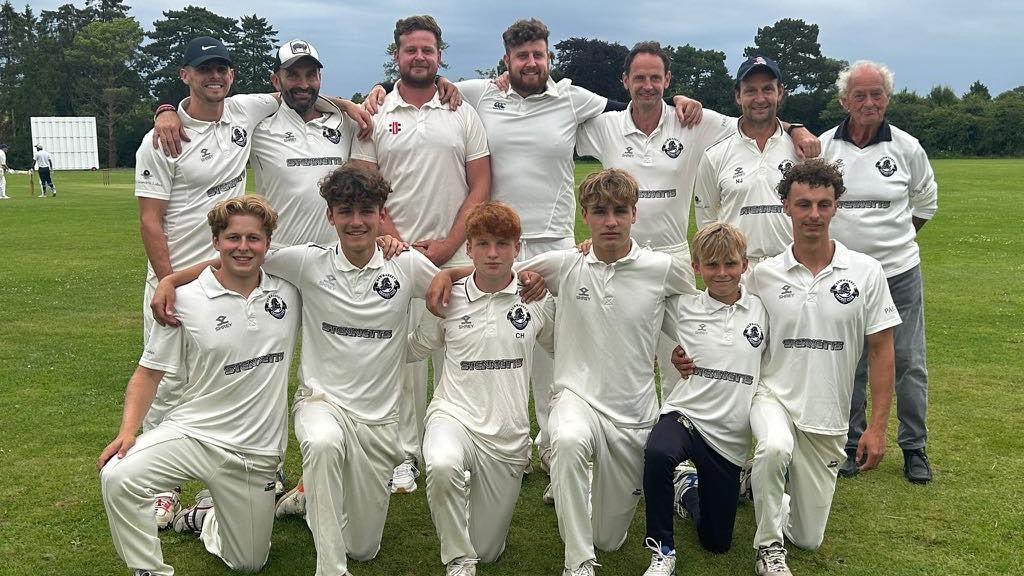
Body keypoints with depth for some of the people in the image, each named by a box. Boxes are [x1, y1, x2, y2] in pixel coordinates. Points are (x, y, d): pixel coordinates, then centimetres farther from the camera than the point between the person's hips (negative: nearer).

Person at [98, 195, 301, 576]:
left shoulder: (290, 292, -3)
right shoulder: (186, 301, -9)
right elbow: (149, 373, -2)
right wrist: (128, 430, -15)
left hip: (255, 450, 2)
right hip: (191, 432, -2)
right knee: (117, 478, -31)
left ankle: (205, 514, 44)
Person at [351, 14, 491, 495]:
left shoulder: (463, 115, 8)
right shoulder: (375, 116, 6)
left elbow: (480, 186, 4)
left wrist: (449, 244, -7)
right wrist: (400, 245, -8)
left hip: (455, 256, 1)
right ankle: (405, 454, 15)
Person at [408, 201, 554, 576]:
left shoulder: (538, 300, 1)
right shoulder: (449, 300, -1)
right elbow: (412, 349, 12)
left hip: (509, 434, 1)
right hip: (453, 415, -1)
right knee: (442, 466, -39)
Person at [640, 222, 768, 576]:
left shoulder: (761, 310, 1)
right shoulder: (682, 308, -2)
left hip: (731, 436, 2)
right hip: (686, 415, -2)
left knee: (717, 542, 11)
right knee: (658, 453, -39)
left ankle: (691, 488, 43)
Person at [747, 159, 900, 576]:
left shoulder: (866, 272, -5)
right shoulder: (763, 275, -3)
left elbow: (881, 352, -2)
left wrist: (877, 427, -5)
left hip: (828, 417, 1)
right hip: (774, 396, -1)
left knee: (808, 538, 8)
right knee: (775, 448, -38)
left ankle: (773, 496, 41)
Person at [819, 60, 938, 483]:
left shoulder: (906, 147, 1)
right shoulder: (822, 147, -2)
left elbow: (926, 201, 15)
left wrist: (897, 239, 13)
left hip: (899, 273, 0)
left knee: (909, 363, 6)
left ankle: (914, 448, 22)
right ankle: (851, 443, 25)